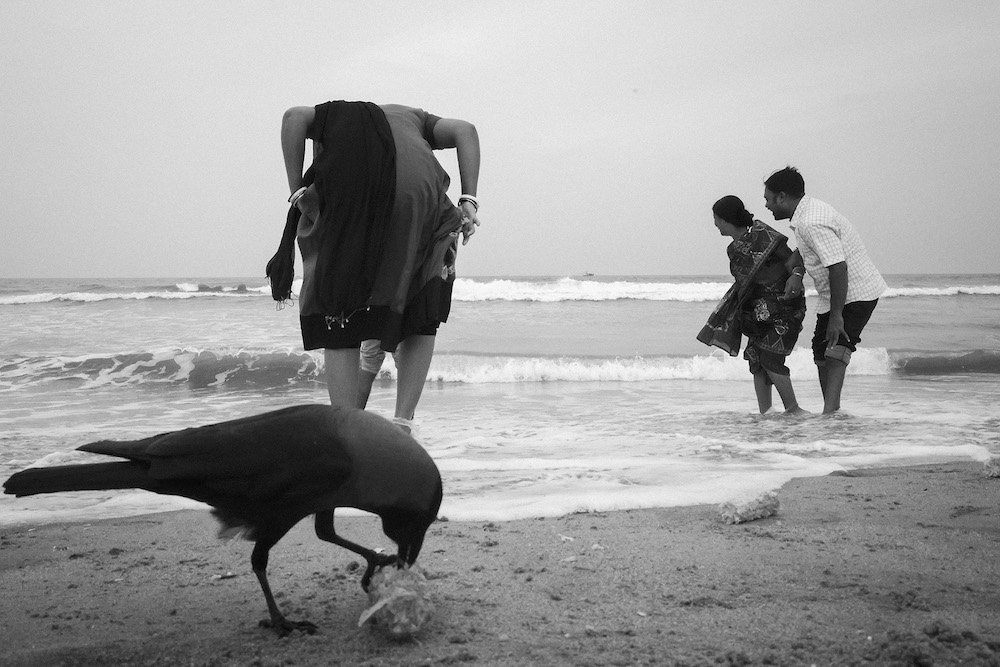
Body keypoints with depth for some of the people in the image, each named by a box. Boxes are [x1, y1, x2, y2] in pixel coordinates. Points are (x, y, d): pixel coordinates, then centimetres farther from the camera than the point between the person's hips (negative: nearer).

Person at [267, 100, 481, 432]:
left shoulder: (337, 114, 34)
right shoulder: (414, 117, 39)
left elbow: (294, 116, 11)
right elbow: (464, 131, 20)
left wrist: (298, 192, 6)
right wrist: (468, 200, 11)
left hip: (355, 197, -2)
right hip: (421, 193, 2)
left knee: (338, 321, 9)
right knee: (422, 318, 19)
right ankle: (402, 424, 10)